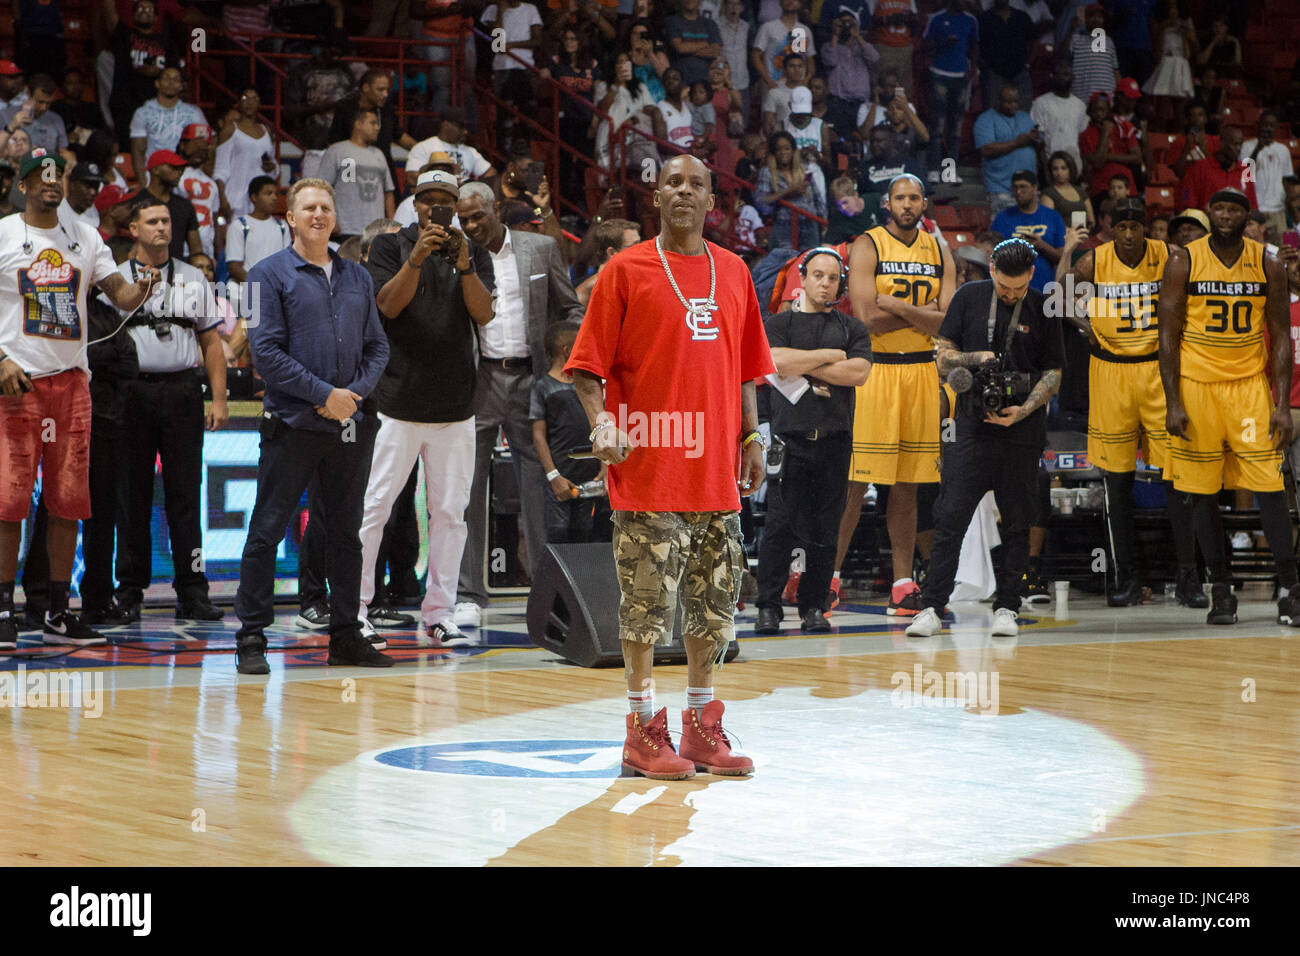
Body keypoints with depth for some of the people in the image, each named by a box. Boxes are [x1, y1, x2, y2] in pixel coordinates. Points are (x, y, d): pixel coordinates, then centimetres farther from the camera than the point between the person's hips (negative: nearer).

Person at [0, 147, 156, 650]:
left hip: (71, 380, 4)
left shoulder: (85, 237, 12)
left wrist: (141, 287, -14)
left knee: (68, 500, 3)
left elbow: (120, 295, 9)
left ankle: (59, 613, 9)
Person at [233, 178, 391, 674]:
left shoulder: (357, 278, 14)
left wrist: (355, 392, -5)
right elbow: (266, 350, -10)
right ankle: (251, 638, -1)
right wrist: (324, 394, -14)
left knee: (346, 534, 9)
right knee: (266, 532, -4)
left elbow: (377, 346, 14)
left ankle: (346, 635, 16)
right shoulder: (271, 274, -2)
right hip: (292, 423, -5)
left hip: (348, 425, 5)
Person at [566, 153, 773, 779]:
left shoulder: (733, 273, 13)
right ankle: (643, 731, 3)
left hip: (715, 466, 5)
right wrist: (601, 424, -18)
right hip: (649, 466, -5)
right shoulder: (627, 271, -1)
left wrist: (751, 435, 12)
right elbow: (587, 366, -4)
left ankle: (701, 727, 17)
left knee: (714, 599, 8)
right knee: (647, 600, -4)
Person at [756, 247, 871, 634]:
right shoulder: (779, 324, 10)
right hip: (790, 437, -2)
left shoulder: (851, 328, 15)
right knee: (780, 524, -8)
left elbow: (859, 372, -3)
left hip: (834, 439, 2)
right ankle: (768, 607, -4)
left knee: (823, 529, 2)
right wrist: (830, 356, -4)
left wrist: (803, 366, -5)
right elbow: (778, 362, -10)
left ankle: (814, 608, 9)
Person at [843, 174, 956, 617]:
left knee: (906, 485, 8)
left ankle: (903, 584, 11)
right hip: (873, 369, -4)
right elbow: (868, 318, -16)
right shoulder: (868, 246, -4)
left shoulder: (938, 252, 9)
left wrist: (898, 306, -13)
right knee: (854, 481, -6)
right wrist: (923, 312, -8)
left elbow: (949, 323, -2)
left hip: (921, 371, 4)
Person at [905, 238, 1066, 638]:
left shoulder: (1043, 310, 5)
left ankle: (1006, 608, 11)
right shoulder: (969, 298, 6)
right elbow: (944, 357, 9)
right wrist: (975, 358, -11)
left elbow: (1053, 373, 5)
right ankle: (932, 608, -6)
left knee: (1017, 522, 3)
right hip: (972, 424, 0)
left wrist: (1022, 411, -11)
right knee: (950, 517, -6)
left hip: (1022, 429, 0)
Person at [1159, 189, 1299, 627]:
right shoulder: (1183, 262, -3)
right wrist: (1172, 404, -9)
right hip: (1196, 385, 0)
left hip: (1250, 385, 1)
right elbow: (1168, 335, -2)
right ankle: (1221, 592, 12)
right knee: (1202, 492, 3)